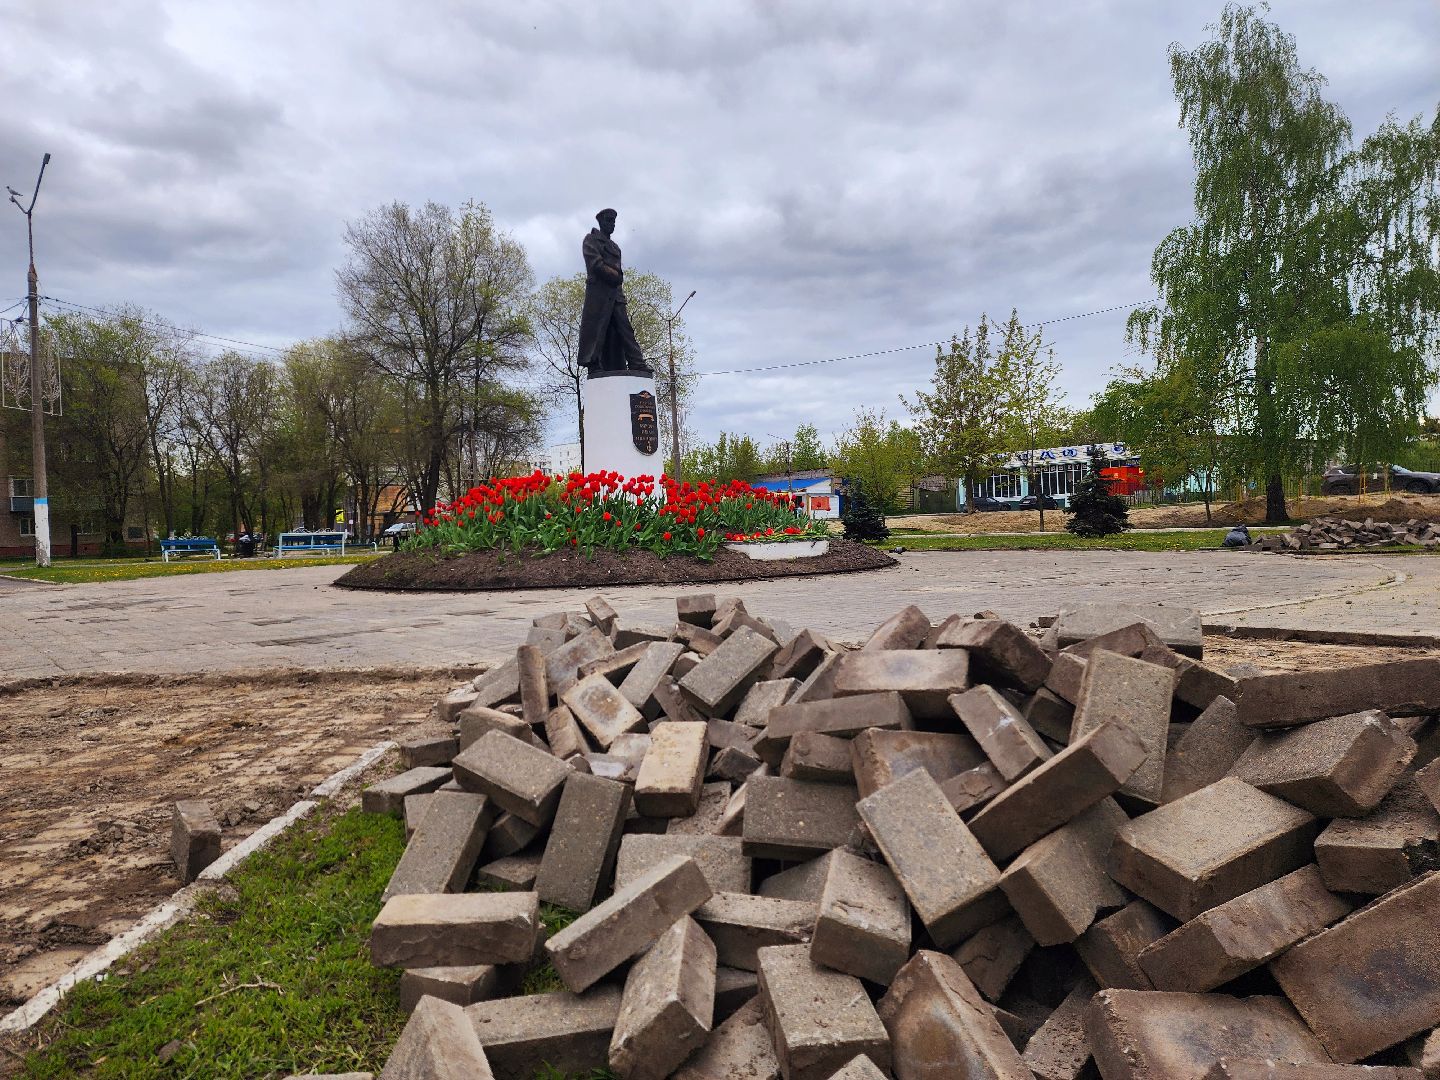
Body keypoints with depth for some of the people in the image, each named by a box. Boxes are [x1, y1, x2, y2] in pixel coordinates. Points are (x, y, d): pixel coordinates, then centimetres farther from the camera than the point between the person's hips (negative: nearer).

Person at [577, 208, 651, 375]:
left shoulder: (615, 247, 29)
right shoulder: (591, 240, 7)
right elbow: (595, 264, -7)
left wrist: (617, 277, 6)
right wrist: (615, 276, -5)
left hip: (616, 293, 7)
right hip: (598, 291, -7)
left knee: (624, 327, -4)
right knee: (596, 328, -9)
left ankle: (636, 363, -11)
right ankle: (593, 364, -9)